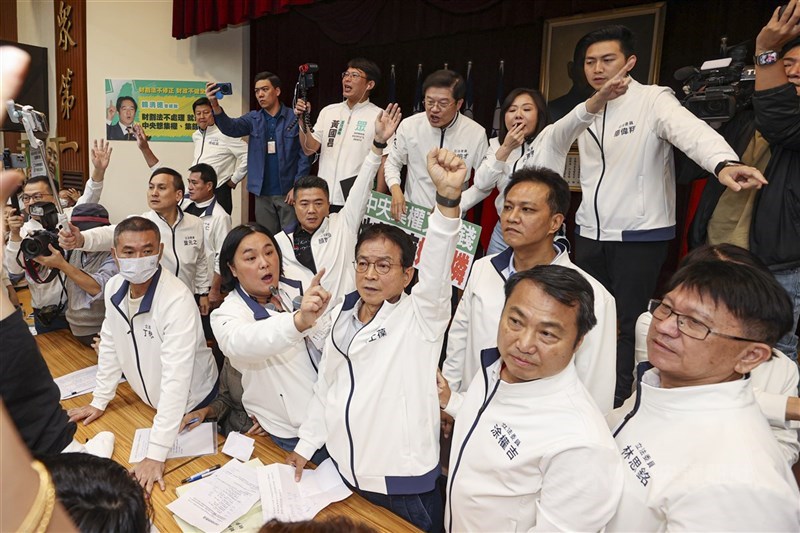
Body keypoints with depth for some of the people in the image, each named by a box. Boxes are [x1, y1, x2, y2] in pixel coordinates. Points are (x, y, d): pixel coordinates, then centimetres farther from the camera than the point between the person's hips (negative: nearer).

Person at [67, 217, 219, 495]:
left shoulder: (177, 300, -33)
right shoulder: (114, 288, -10)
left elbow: (176, 379, -35)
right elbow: (110, 346, 4)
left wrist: (156, 455, -36)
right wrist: (99, 402, 7)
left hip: (191, 404, -6)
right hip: (149, 401, 7)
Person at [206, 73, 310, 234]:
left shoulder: (295, 118, -4)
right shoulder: (253, 119, 7)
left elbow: (304, 155, -5)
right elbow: (230, 127, -11)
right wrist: (215, 106, -29)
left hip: (288, 193, -3)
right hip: (262, 194, 4)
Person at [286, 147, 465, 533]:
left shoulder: (420, 316, -13)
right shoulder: (342, 312, 4)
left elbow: (436, 269, -34)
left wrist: (448, 198, -50)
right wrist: (305, 445, 13)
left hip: (403, 484, -5)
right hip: (345, 472, 6)